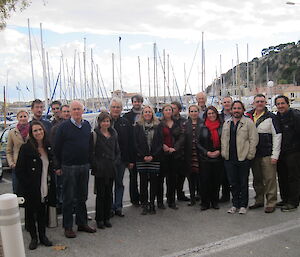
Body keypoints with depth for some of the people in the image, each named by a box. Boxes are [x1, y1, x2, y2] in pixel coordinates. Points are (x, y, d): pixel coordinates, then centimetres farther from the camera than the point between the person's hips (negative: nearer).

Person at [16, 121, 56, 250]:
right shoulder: (26, 148, -11)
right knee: (30, 213, 9)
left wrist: (51, 184, 7)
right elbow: (19, 170, -11)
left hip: (45, 189, 4)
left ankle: (43, 236, 29)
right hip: (30, 189, -4)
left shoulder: (48, 147, 4)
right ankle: (33, 238, 24)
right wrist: (26, 185, -15)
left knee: (42, 212, 15)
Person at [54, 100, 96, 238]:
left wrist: (89, 161, 10)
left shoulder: (87, 125, 7)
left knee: (82, 197, 13)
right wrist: (60, 166, -3)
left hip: (84, 166, 5)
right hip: (69, 167, -4)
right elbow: (57, 147, -4)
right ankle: (68, 227, 13)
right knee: (68, 198, 3)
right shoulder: (64, 126, -7)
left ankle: (82, 223, 25)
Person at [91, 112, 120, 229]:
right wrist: (95, 165, -12)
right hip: (100, 169, -5)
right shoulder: (95, 134, -6)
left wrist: (114, 161, 7)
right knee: (100, 194, 1)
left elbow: (117, 151, 19)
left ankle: (106, 218, 21)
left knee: (109, 194, 10)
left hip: (111, 168, 5)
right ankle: (99, 219, 13)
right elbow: (91, 152, -8)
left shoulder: (113, 134, 11)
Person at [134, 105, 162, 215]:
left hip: (154, 159, 1)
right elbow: (136, 143, 1)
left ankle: (152, 204, 14)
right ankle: (144, 205, 11)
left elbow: (160, 143, 3)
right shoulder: (138, 126, 5)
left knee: (154, 182, 4)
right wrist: (143, 156, -9)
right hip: (141, 160, -1)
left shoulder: (157, 126, 7)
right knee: (143, 182, 2)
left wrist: (153, 156, -8)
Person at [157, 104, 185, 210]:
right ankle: (160, 201, 11)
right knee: (161, 177, 1)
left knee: (172, 177, 7)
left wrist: (174, 148, -10)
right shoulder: (159, 124, 1)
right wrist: (163, 146, -17)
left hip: (174, 154, 3)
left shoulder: (177, 124, 10)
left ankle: (171, 201, 16)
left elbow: (181, 137, 2)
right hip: (163, 154, -3)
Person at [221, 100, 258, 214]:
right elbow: (223, 139, 17)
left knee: (243, 183, 4)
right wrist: (223, 153, 9)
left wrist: (250, 155, -9)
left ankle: (243, 205, 16)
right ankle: (235, 204, 21)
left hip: (243, 158, -4)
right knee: (233, 183, 10)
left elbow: (254, 139, -6)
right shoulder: (226, 123, 14)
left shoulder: (248, 122, -2)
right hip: (229, 158, 4)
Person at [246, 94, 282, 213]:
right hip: (253, 154, 5)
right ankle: (259, 201, 26)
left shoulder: (271, 117, -4)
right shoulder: (248, 116, 9)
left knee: (270, 179, -2)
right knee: (257, 179, 13)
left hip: (267, 154, -5)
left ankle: (271, 203, 6)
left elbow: (277, 136, -7)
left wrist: (275, 155, -12)